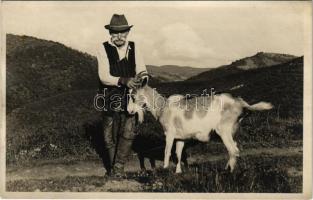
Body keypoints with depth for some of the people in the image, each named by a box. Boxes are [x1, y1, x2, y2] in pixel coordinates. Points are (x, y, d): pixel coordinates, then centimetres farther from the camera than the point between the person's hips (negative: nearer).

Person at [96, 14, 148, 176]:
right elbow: (104, 76, -16)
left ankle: (119, 166, 4)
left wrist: (141, 78, -25)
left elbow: (142, 71, 0)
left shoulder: (133, 48, 2)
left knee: (128, 133, -10)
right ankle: (113, 165, 30)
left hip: (129, 96, 1)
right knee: (110, 135, 10)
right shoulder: (104, 49, -7)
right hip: (110, 97, -1)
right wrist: (123, 80, -31)